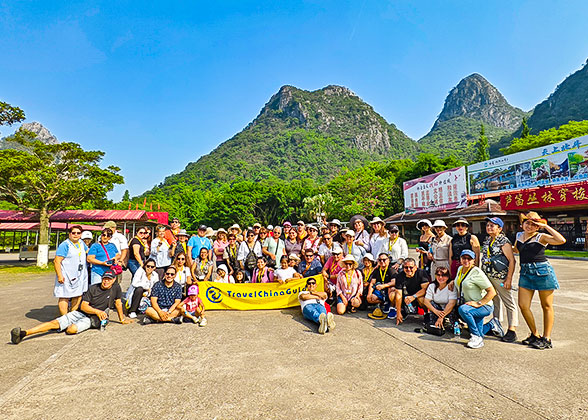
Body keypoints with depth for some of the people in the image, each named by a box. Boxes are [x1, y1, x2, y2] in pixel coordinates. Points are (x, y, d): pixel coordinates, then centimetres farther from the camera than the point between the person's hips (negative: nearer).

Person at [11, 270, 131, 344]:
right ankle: (23, 333, -19)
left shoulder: (116, 288, -1)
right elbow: (83, 306, -4)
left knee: (72, 329, -30)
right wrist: (97, 311, -17)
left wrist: (122, 319, 17)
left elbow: (118, 303, 10)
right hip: (80, 313, 2)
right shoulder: (93, 288, 0)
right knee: (55, 323, -17)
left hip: (92, 319, -2)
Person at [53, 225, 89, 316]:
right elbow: (57, 261, -15)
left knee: (78, 296, 11)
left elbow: (88, 251, 34)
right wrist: (59, 275, -21)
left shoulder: (81, 243, 13)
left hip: (79, 276, 8)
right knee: (64, 297, -4)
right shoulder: (64, 245, -11)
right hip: (66, 277, -8)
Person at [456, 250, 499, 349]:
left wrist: (478, 303, -26)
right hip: (469, 306, 8)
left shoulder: (477, 273, -20)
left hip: (484, 306, -8)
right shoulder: (460, 269, 4)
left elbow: (492, 292, -21)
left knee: (462, 309, -36)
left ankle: (477, 337, -21)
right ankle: (491, 325, 38)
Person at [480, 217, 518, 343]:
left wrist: (509, 279, -19)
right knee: (495, 301, 18)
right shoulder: (487, 240, 12)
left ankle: (512, 330, 7)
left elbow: (512, 261, -15)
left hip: (500, 277, -7)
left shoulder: (504, 241, -11)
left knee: (509, 303, 1)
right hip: (488, 276, 8)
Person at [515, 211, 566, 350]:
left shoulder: (541, 237, -5)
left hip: (542, 271, -5)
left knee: (546, 306, 7)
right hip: (525, 272, 5)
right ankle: (535, 335, 20)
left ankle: (546, 339, 17)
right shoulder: (519, 235, 11)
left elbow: (561, 240, -24)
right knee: (523, 305, 1)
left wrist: (546, 226, -19)